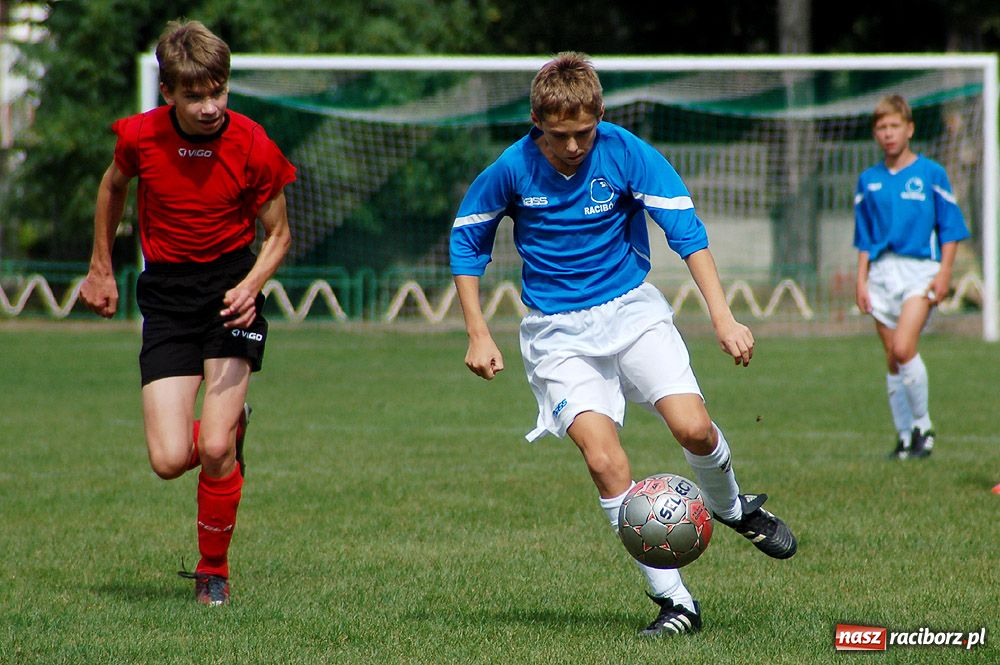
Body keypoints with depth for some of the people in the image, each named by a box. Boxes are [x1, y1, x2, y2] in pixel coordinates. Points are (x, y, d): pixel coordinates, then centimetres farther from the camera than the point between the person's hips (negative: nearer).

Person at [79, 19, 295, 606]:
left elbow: (278, 235, -1)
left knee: (215, 451, -13)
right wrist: (101, 268, 20)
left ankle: (214, 571, 11)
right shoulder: (140, 136, -9)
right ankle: (230, 428, 28)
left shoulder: (252, 146, -13)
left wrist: (252, 284, -20)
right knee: (170, 460, -10)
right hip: (166, 295, 2)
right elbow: (114, 187, 15)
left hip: (231, 288, -2)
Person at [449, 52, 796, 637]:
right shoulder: (511, 170, -10)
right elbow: (467, 241, 6)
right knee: (604, 460, -18)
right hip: (557, 331, 0)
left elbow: (686, 230, -12)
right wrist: (479, 335, 2)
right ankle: (675, 601, -10)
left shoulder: (625, 152, -12)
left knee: (693, 427, -18)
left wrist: (724, 317, -21)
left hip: (632, 308, 0)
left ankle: (732, 507, 18)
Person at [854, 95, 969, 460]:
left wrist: (944, 272, -8)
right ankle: (905, 436, 11)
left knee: (904, 349, -20)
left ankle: (923, 425, -5)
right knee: (892, 359, 3)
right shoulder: (869, 180, 12)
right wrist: (861, 280, 9)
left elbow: (950, 228, 2)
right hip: (882, 271, 4)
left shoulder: (931, 174, 1)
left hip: (920, 269, -4)